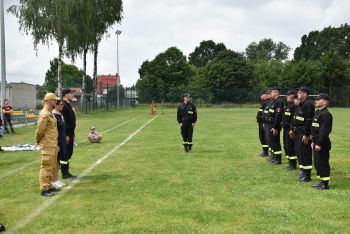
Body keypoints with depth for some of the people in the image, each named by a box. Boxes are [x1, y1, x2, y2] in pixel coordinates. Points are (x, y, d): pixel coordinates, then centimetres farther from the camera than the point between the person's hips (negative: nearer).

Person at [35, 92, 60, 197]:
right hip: (47, 145, -10)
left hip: (53, 145, 10)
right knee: (46, 167, -5)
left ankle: (49, 186, 26)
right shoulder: (44, 114, -17)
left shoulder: (50, 113, 15)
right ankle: (44, 189, -1)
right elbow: (40, 130, -18)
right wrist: (38, 141, -5)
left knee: (51, 167, 16)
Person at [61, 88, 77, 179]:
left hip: (70, 133, 10)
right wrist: (66, 135, -23)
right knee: (65, 154, -3)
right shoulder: (63, 105, -16)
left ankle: (66, 172, 23)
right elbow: (63, 121, -22)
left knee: (69, 153, 14)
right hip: (66, 134, -10)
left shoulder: (68, 105, 16)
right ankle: (64, 173, 4)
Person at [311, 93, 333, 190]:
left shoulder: (326, 114, -17)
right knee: (317, 163, 15)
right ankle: (322, 182, 24)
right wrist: (313, 141, 19)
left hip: (322, 144, -10)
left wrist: (319, 143, -24)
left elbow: (324, 130, -22)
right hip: (317, 142, 10)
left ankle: (325, 184, 4)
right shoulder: (318, 113, 15)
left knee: (322, 163, -4)